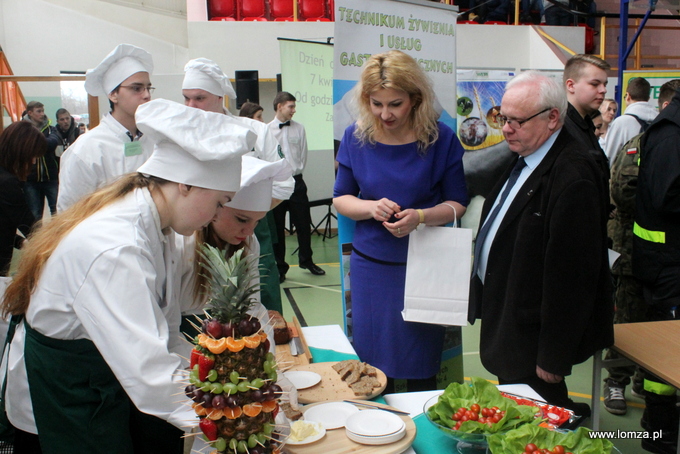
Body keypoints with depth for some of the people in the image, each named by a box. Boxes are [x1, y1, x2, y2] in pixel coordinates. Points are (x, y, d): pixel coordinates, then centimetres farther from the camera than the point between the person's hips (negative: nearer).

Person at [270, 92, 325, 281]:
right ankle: (280, 267, 19)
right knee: (277, 227, 7)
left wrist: (295, 171, -1)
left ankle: (306, 260, 29)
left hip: (296, 181, 2)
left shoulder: (299, 128, 4)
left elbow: (303, 155, 7)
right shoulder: (267, 130, -4)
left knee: (303, 224, 9)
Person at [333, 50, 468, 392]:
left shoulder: (440, 138, -7)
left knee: (420, 366, 9)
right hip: (370, 265, 2)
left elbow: (457, 203, -2)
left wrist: (420, 217, -21)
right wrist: (372, 207, -17)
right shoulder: (356, 137, -2)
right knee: (374, 364, 11)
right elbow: (340, 199, 4)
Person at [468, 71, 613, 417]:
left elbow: (571, 273, -24)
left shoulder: (573, 176, -24)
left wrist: (554, 358, -20)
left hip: (531, 344, -9)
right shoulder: (523, 159, 8)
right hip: (504, 321, 9)